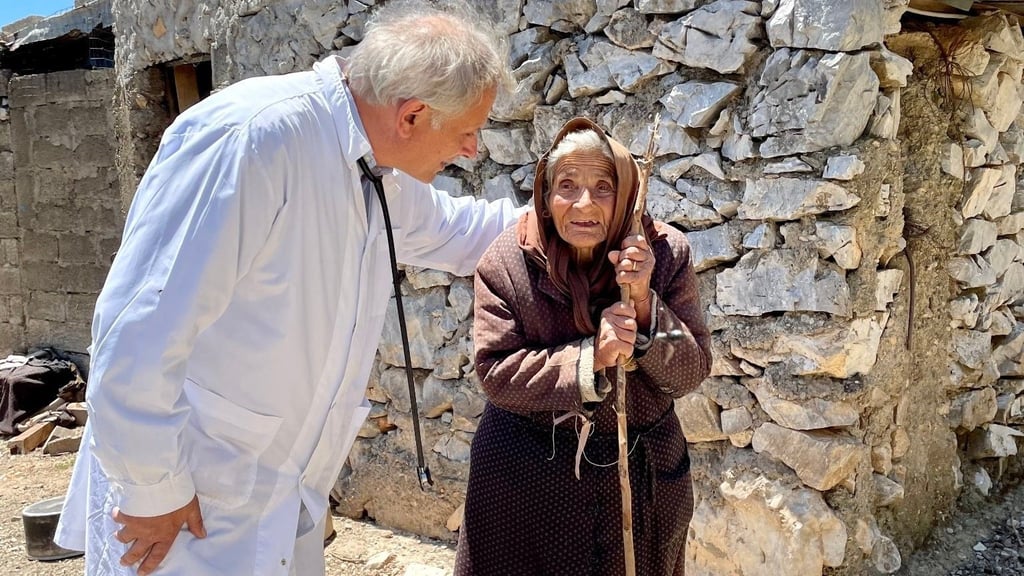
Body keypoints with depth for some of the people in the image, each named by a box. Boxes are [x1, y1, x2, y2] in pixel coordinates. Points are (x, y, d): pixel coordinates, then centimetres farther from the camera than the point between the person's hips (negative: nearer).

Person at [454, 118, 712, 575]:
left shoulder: (666, 253, -10)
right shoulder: (507, 262, -12)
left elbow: (690, 373, -10)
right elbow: (495, 372, -15)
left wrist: (645, 305, -27)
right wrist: (590, 358, -27)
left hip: (642, 474, 1)